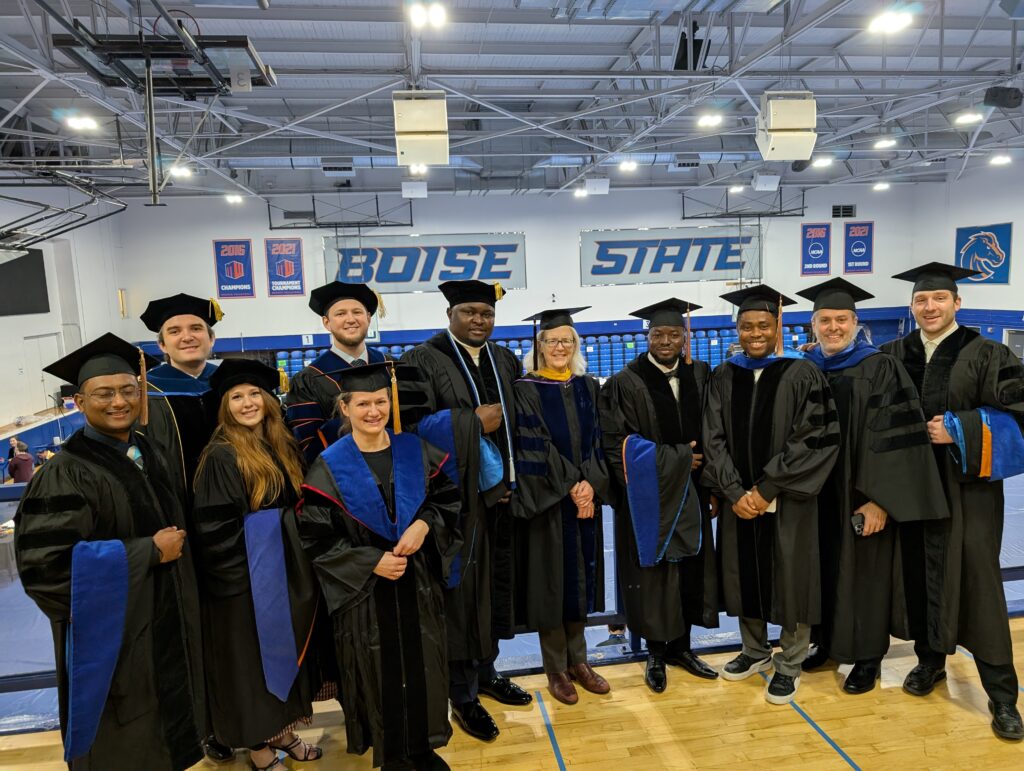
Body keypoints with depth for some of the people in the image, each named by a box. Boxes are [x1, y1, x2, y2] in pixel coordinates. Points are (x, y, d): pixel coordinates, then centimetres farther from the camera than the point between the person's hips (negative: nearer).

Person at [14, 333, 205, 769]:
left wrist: (173, 544, 0)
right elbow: (49, 560, -27)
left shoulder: (147, 453, 4)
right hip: (111, 632, -7)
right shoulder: (67, 474, -19)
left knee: (166, 727, 22)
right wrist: (149, 552, -23)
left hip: (165, 621, 7)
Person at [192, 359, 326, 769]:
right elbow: (213, 528, -17)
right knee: (252, 660, 8)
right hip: (245, 576, -7)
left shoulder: (282, 445, 6)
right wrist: (257, 553, -12)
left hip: (288, 569, 7)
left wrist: (295, 551, 4)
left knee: (284, 652, 18)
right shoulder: (221, 456, -15)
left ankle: (281, 731, 36)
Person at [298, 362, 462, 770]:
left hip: (418, 583, 3)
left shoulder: (415, 450, -1)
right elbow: (316, 538, -9)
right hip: (365, 590, -2)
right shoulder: (329, 467, -8)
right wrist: (371, 563, -17)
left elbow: (448, 499, 4)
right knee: (380, 673, 9)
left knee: (423, 666, 13)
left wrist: (424, 523, -15)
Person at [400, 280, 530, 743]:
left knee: (495, 584, 14)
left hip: (501, 494, 6)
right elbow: (414, 425, -15)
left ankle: (486, 672, 33)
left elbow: (518, 421, 13)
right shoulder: (423, 361, -6)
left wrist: (513, 478, 2)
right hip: (456, 497, -5)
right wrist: (473, 421, -18)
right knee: (463, 590, 1)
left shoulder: (506, 361, 12)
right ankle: (463, 694, 17)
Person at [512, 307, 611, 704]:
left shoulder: (587, 387, 8)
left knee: (579, 578, 13)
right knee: (551, 581, 4)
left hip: (586, 497, 5)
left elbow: (596, 441, 3)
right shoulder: (526, 390, -6)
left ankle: (577, 660, 28)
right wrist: (570, 486, -17)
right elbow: (533, 446, -13)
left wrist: (590, 484, -12)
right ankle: (555, 669, 19)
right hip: (547, 502, -4)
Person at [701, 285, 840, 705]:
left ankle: (789, 665, 27)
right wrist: (735, 492, -12)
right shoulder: (723, 376, 3)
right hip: (738, 500, 3)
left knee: (791, 581, 7)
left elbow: (816, 440, -13)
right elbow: (714, 439, 0)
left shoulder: (802, 374, -7)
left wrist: (766, 490, -15)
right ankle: (755, 651, 36)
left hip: (788, 501, -3)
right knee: (744, 576, 14)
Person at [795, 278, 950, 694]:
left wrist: (879, 499, -19)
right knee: (824, 570, 14)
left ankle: (868, 657, 24)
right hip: (816, 494, 4)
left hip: (861, 495, -4)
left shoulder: (880, 369, -9)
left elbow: (894, 438, -14)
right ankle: (828, 642, 32)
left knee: (863, 574, 8)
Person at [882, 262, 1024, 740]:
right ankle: (929, 659, 28)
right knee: (920, 573, 9)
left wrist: (959, 431, -17)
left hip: (967, 487, -3)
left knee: (977, 580, -2)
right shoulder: (893, 356, 7)